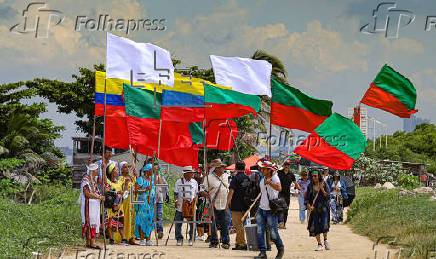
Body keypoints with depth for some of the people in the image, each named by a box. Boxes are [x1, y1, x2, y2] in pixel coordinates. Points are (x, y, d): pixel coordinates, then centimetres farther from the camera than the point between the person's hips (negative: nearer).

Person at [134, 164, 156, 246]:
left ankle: (148, 239, 7)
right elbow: (136, 190, -11)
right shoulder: (140, 179, -4)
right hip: (143, 202, -6)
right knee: (142, 219, -8)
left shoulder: (152, 179, 16)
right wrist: (146, 189, -19)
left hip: (151, 202, 6)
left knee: (150, 220, 4)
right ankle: (141, 240, -4)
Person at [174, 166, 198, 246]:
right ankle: (179, 239, 13)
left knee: (192, 223, -3)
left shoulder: (194, 182, 10)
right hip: (180, 206, -1)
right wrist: (176, 201, -13)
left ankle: (192, 239, 8)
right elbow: (176, 194, 3)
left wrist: (195, 198, -2)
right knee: (178, 223, 1)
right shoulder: (179, 182, 2)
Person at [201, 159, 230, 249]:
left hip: (225, 205, 4)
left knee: (225, 224, 1)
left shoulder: (226, 176, 13)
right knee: (214, 224, -2)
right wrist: (206, 194, -24)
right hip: (214, 205, -4)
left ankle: (225, 242, 7)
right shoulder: (209, 177, -4)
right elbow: (203, 190, -5)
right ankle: (213, 242, 6)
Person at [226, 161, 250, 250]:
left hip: (236, 206, -7)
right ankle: (238, 242, 19)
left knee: (238, 225, -4)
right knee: (240, 225, 15)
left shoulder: (236, 178, -11)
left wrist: (227, 203, -11)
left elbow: (231, 191, -17)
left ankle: (243, 244, -6)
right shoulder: (248, 178, 8)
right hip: (245, 205, 7)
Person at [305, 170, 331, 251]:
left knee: (324, 225, -14)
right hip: (314, 208, 2)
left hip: (323, 207, -2)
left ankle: (325, 240, 12)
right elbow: (307, 198, 9)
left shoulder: (324, 184, -1)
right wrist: (308, 205, -9)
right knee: (315, 226, -4)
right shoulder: (310, 186, 6)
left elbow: (328, 197, -5)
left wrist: (322, 190, -19)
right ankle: (319, 244, 5)